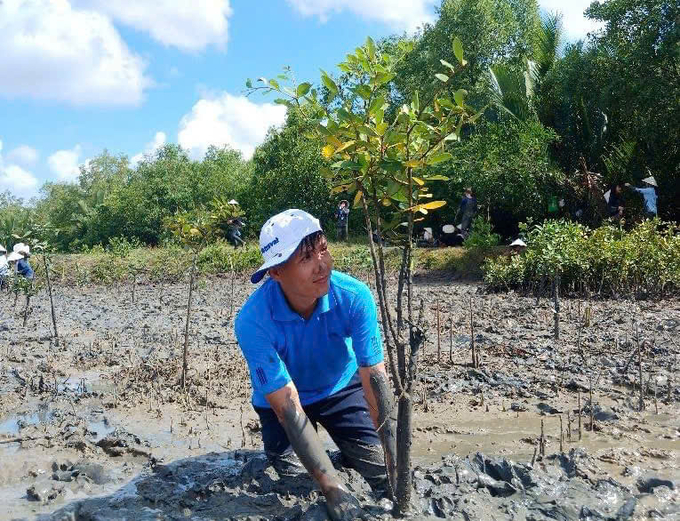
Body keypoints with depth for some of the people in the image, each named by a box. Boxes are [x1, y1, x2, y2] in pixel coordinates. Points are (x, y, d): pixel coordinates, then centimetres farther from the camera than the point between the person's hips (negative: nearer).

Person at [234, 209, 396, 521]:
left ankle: (346, 446, 26)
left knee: (379, 466, -7)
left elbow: (375, 378, -29)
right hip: (281, 399, -1)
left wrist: (393, 460, -33)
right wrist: (332, 487, -35)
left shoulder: (354, 296, -32)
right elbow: (288, 407, -34)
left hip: (341, 387, 1)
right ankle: (276, 442, 23)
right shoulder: (253, 321, -37)